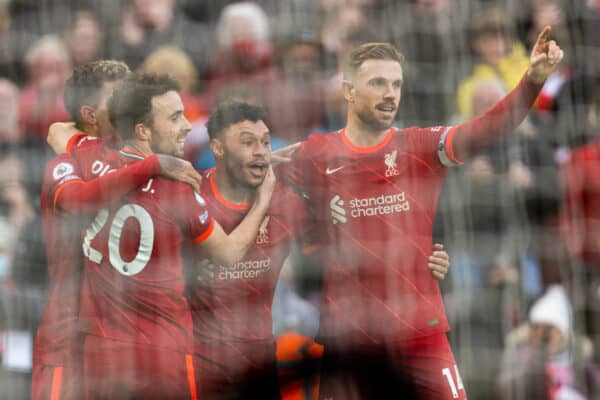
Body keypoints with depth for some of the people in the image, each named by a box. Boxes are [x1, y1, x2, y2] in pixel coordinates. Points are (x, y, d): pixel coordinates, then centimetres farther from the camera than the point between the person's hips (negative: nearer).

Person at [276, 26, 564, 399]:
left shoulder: (422, 147, 1)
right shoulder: (316, 156, 3)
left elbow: (485, 129, -14)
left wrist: (533, 79, -29)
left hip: (420, 331, 0)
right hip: (348, 336, 0)